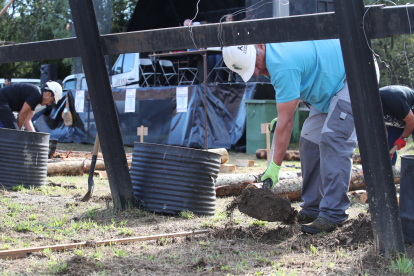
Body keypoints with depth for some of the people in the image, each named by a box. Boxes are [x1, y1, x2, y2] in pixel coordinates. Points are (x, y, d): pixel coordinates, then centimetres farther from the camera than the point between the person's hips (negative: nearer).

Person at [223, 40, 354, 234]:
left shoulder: (283, 65, -31)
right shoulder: (275, 50, -2)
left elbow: (286, 122, -27)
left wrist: (275, 165, -22)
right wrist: (284, 115, 10)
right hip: (332, 86, 11)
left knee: (333, 140, -22)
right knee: (310, 140, 6)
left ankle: (333, 214, -23)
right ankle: (312, 209, 9)